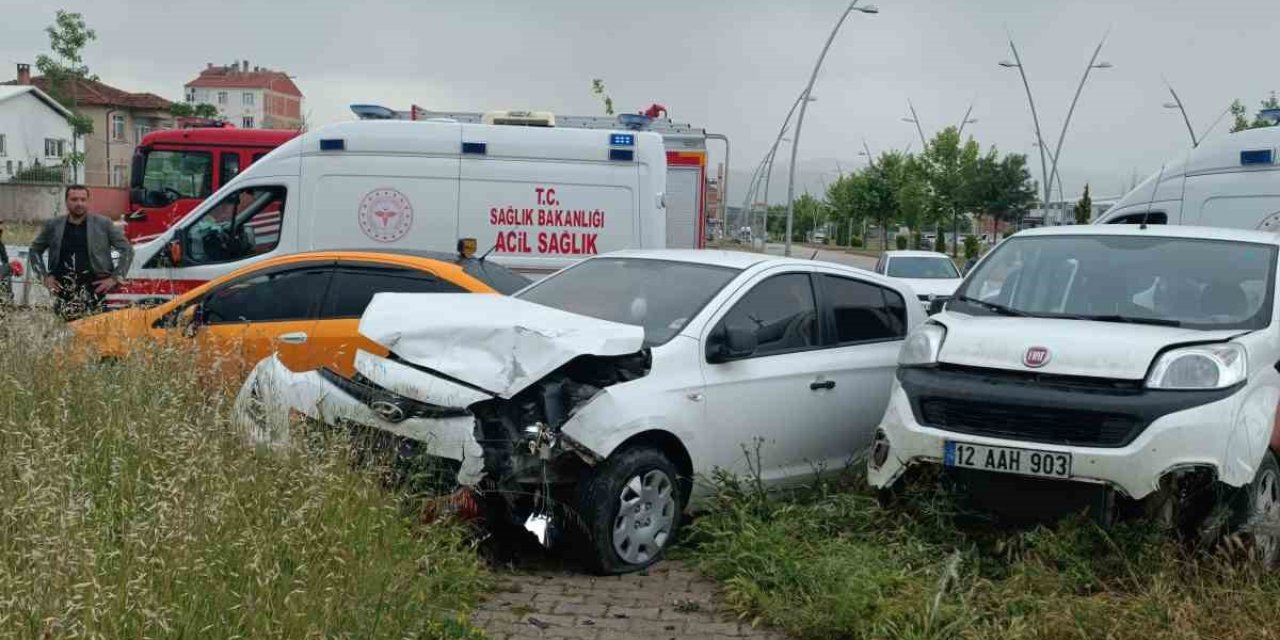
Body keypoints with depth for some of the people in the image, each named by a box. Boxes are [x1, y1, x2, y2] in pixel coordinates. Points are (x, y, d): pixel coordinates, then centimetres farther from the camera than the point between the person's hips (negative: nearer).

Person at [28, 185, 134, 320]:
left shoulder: (103, 224, 4)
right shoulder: (52, 225, 10)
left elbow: (127, 250, 7)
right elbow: (35, 250, 23)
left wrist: (115, 277, -1)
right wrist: (44, 275, 10)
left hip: (94, 287, -2)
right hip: (62, 287, 2)